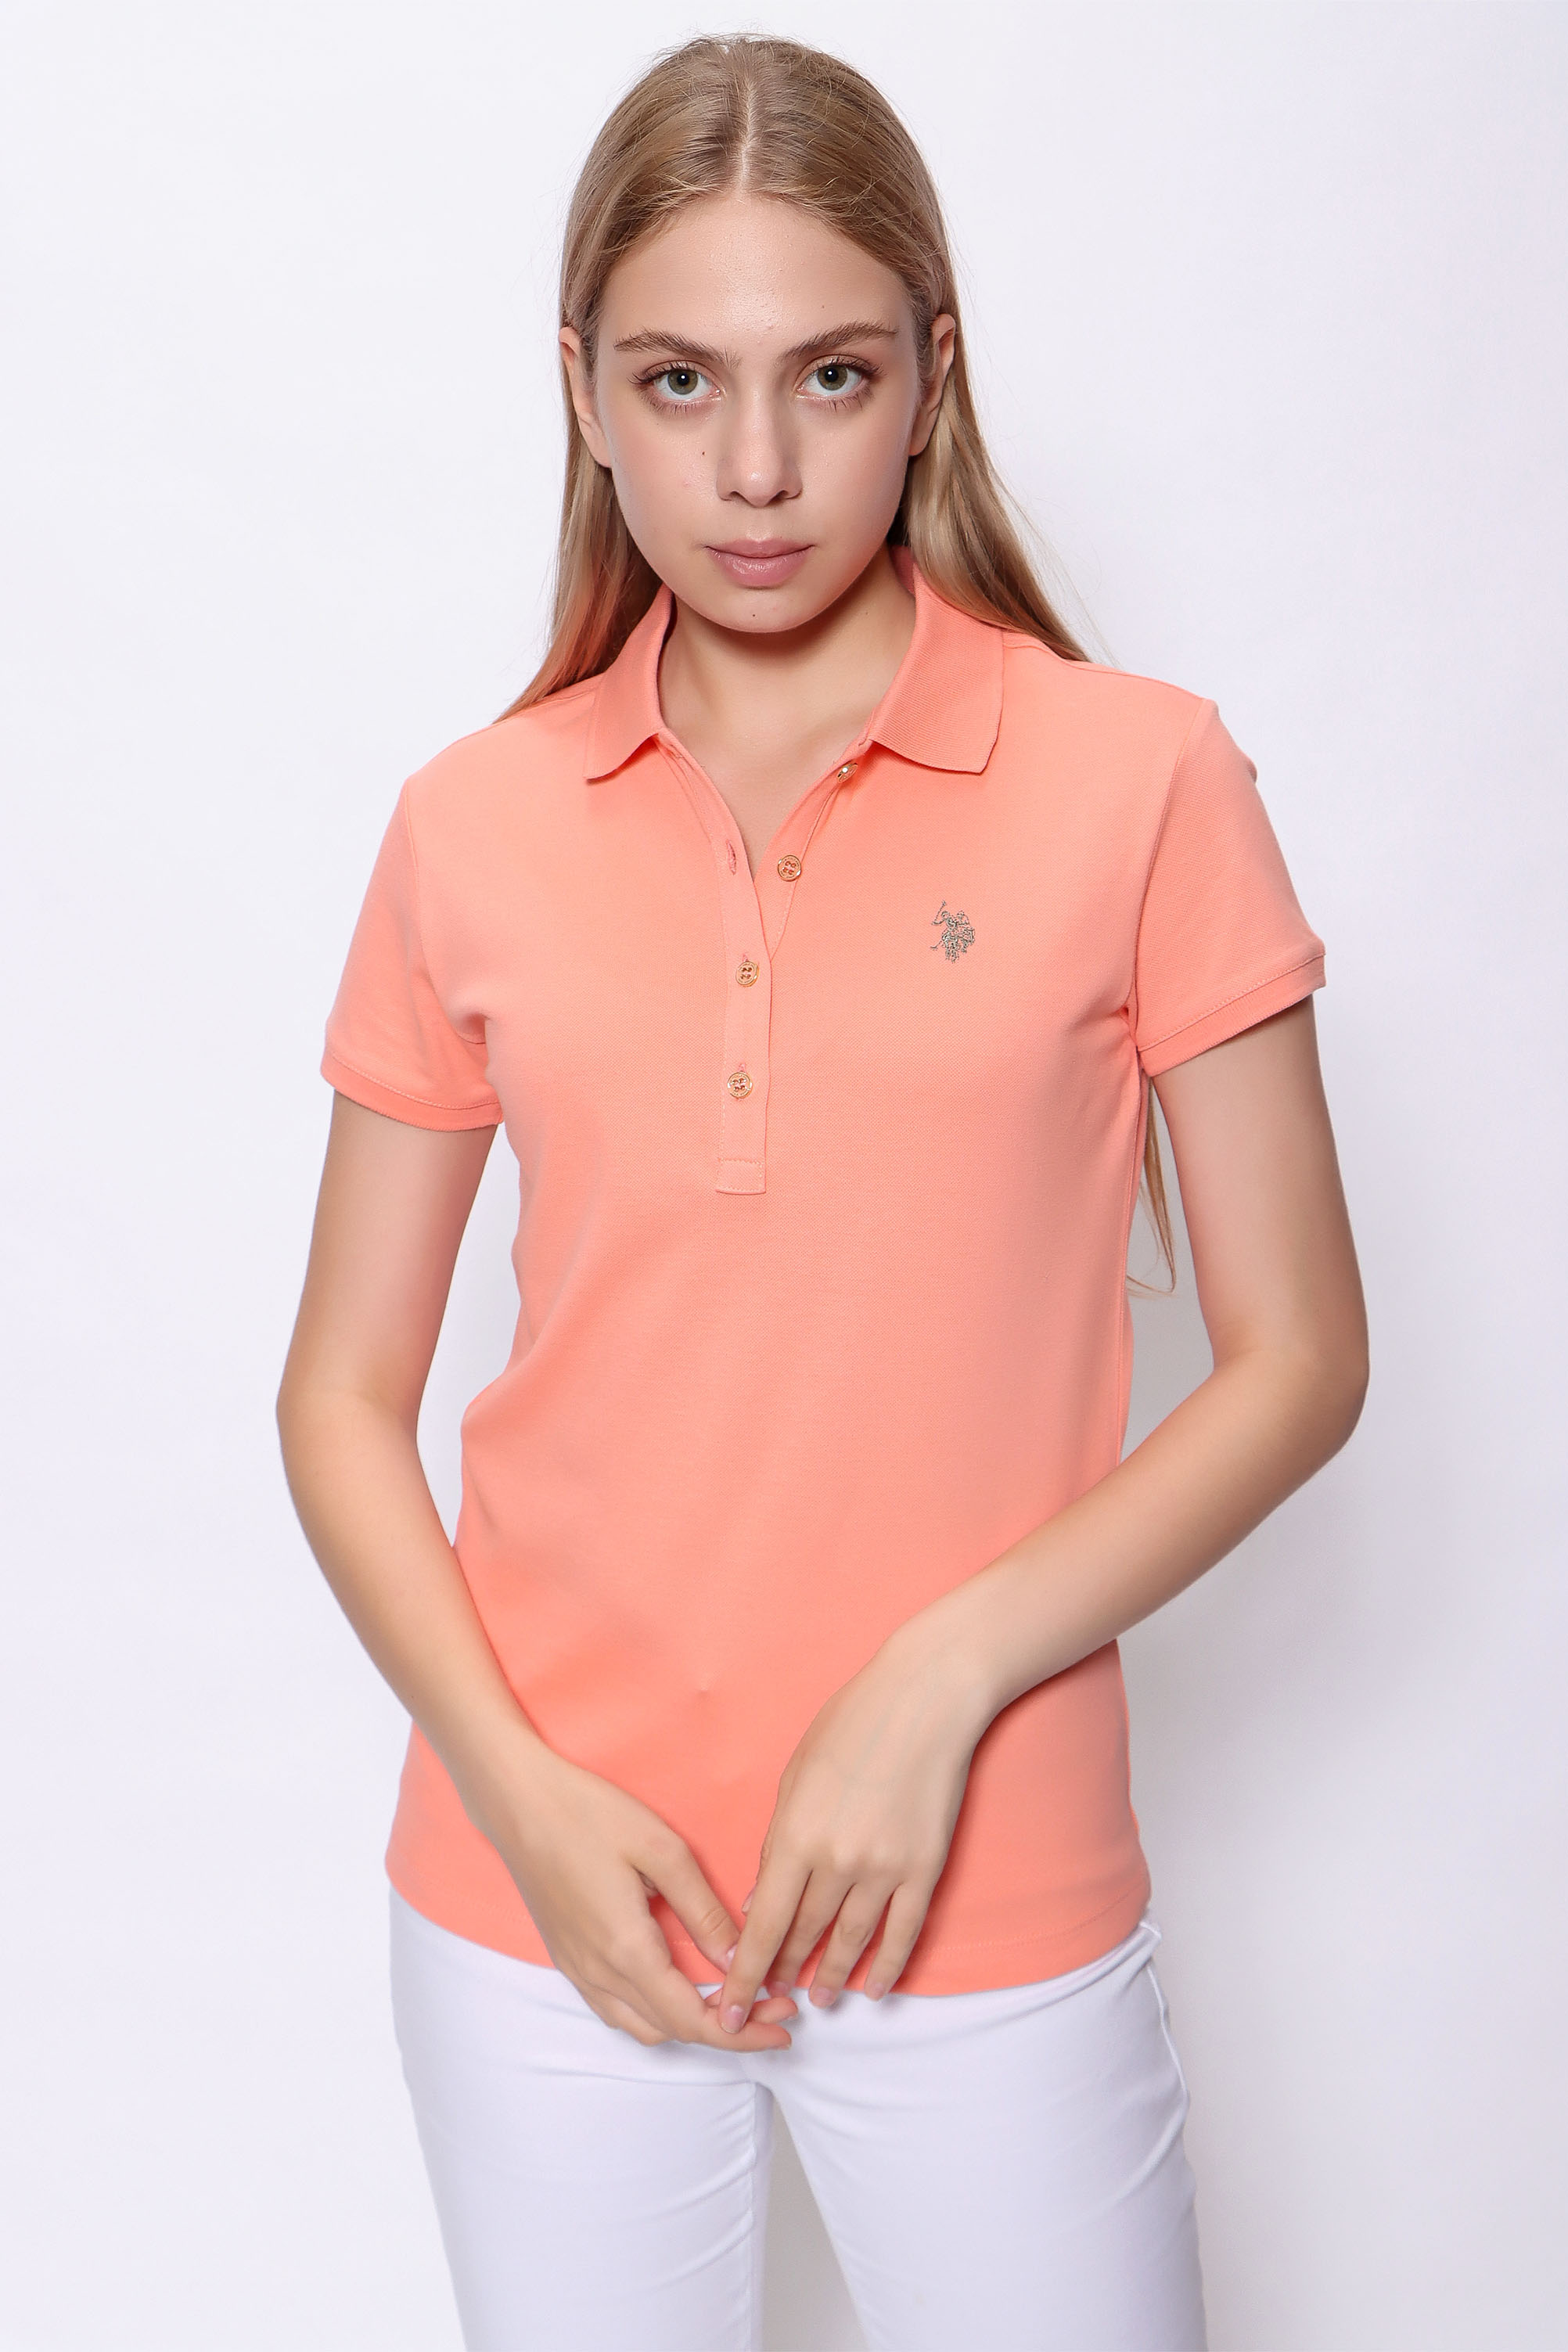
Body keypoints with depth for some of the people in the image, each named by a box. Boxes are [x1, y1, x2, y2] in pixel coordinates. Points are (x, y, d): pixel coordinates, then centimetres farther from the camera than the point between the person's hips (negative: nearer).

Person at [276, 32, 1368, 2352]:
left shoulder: (1140, 779, -5)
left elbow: (1297, 1355, -4)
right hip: (539, 1903, 2)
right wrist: (519, 1791, -8)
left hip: (990, 1903, -1)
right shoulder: (473, 828, 1)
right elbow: (343, 1396, 4)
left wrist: (941, 1680, -14)